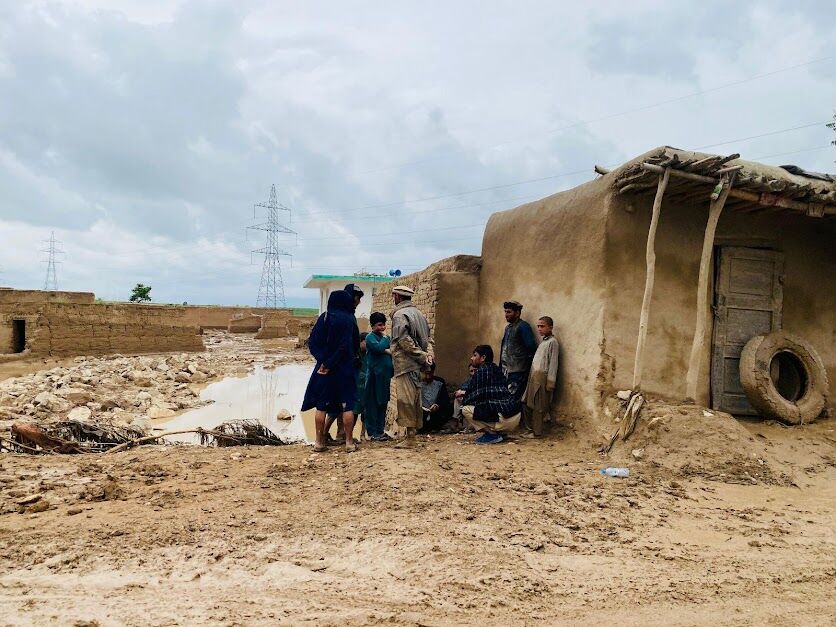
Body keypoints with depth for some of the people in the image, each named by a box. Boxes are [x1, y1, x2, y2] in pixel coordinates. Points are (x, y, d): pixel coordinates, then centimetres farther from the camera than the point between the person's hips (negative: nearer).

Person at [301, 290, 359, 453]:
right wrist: (328, 363, -13)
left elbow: (312, 342, -5)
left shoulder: (324, 318, 1)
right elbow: (347, 346, -16)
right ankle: (349, 442, 9)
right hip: (345, 369, -2)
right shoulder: (350, 320, -6)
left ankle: (319, 442, 13)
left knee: (321, 406, 10)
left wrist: (324, 361, -9)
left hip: (323, 368, 2)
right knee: (347, 406, 6)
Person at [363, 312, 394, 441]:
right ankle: (372, 433, 2)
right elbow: (379, 347, -22)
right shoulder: (370, 337, -5)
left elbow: (391, 352, 11)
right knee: (372, 405, -2)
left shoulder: (385, 338, 17)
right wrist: (386, 338, -7)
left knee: (383, 404, 10)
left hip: (385, 376, 7)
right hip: (374, 376, -7)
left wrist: (385, 350, -9)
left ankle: (380, 430, 18)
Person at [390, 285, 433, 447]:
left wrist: (422, 356, -15)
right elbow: (428, 337, 14)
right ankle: (413, 433, 19)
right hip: (416, 365, 9)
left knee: (405, 399, -7)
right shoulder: (418, 313, 17)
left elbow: (404, 340, -18)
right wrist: (428, 354, 1)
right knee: (415, 399, 13)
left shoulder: (399, 314, -9)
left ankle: (409, 436, -7)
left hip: (405, 364, -9)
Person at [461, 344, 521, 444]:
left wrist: (463, 400, 14)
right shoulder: (496, 369, 19)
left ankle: (492, 434, -6)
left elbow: (475, 396, -6)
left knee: (465, 410, -7)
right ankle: (497, 432, 14)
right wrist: (464, 393, 31)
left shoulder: (481, 370, -7)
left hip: (506, 418, -9)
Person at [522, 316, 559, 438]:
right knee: (526, 404, 9)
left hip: (542, 378, -8)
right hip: (534, 378, 8)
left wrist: (550, 382, -16)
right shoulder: (543, 342, 18)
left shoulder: (552, 342, -8)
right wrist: (532, 377, 14)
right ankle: (531, 428, 20)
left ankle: (537, 432, 6)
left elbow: (553, 363, -12)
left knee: (538, 407, -2)